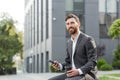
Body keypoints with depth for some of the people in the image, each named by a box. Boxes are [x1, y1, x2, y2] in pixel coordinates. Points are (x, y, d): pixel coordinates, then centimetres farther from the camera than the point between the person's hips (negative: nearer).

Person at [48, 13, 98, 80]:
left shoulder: (88, 39, -8)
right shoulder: (69, 42, 16)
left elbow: (92, 62, -13)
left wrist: (79, 71, -27)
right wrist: (60, 66, -1)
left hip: (85, 74, -8)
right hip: (72, 74, 8)